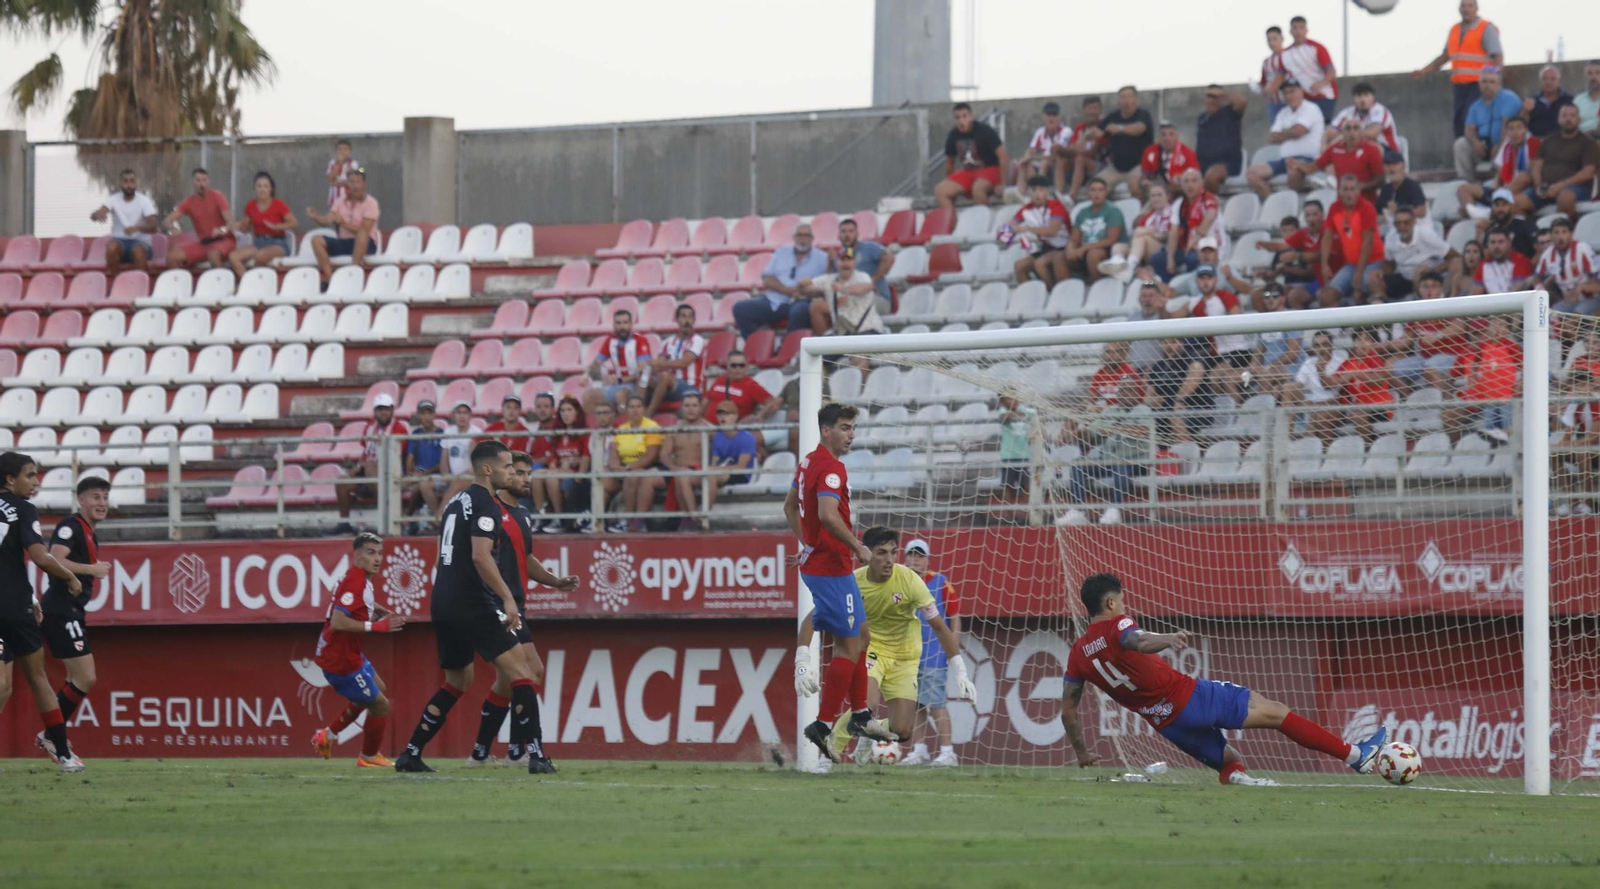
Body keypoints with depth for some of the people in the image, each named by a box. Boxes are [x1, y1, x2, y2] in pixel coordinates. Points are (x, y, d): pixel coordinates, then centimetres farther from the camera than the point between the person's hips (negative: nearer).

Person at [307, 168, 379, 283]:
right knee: (317, 240, -16)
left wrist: (343, 224, -26)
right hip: (345, 242, 5)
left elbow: (364, 231, -16)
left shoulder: (370, 203, -6)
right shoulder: (340, 203, 8)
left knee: (361, 235, -39)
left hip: (365, 244, -5)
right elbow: (327, 219, -6)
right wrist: (315, 216, -26)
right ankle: (329, 277, -25)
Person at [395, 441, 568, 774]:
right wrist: (507, 598, -24)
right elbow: (480, 556, -22)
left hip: (443, 603, 9)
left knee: (456, 682, 20)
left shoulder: (458, 502, 18)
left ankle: (410, 755, 18)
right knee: (520, 672, -7)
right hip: (472, 604, -9)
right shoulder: (483, 503, -10)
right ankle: (536, 756, -14)